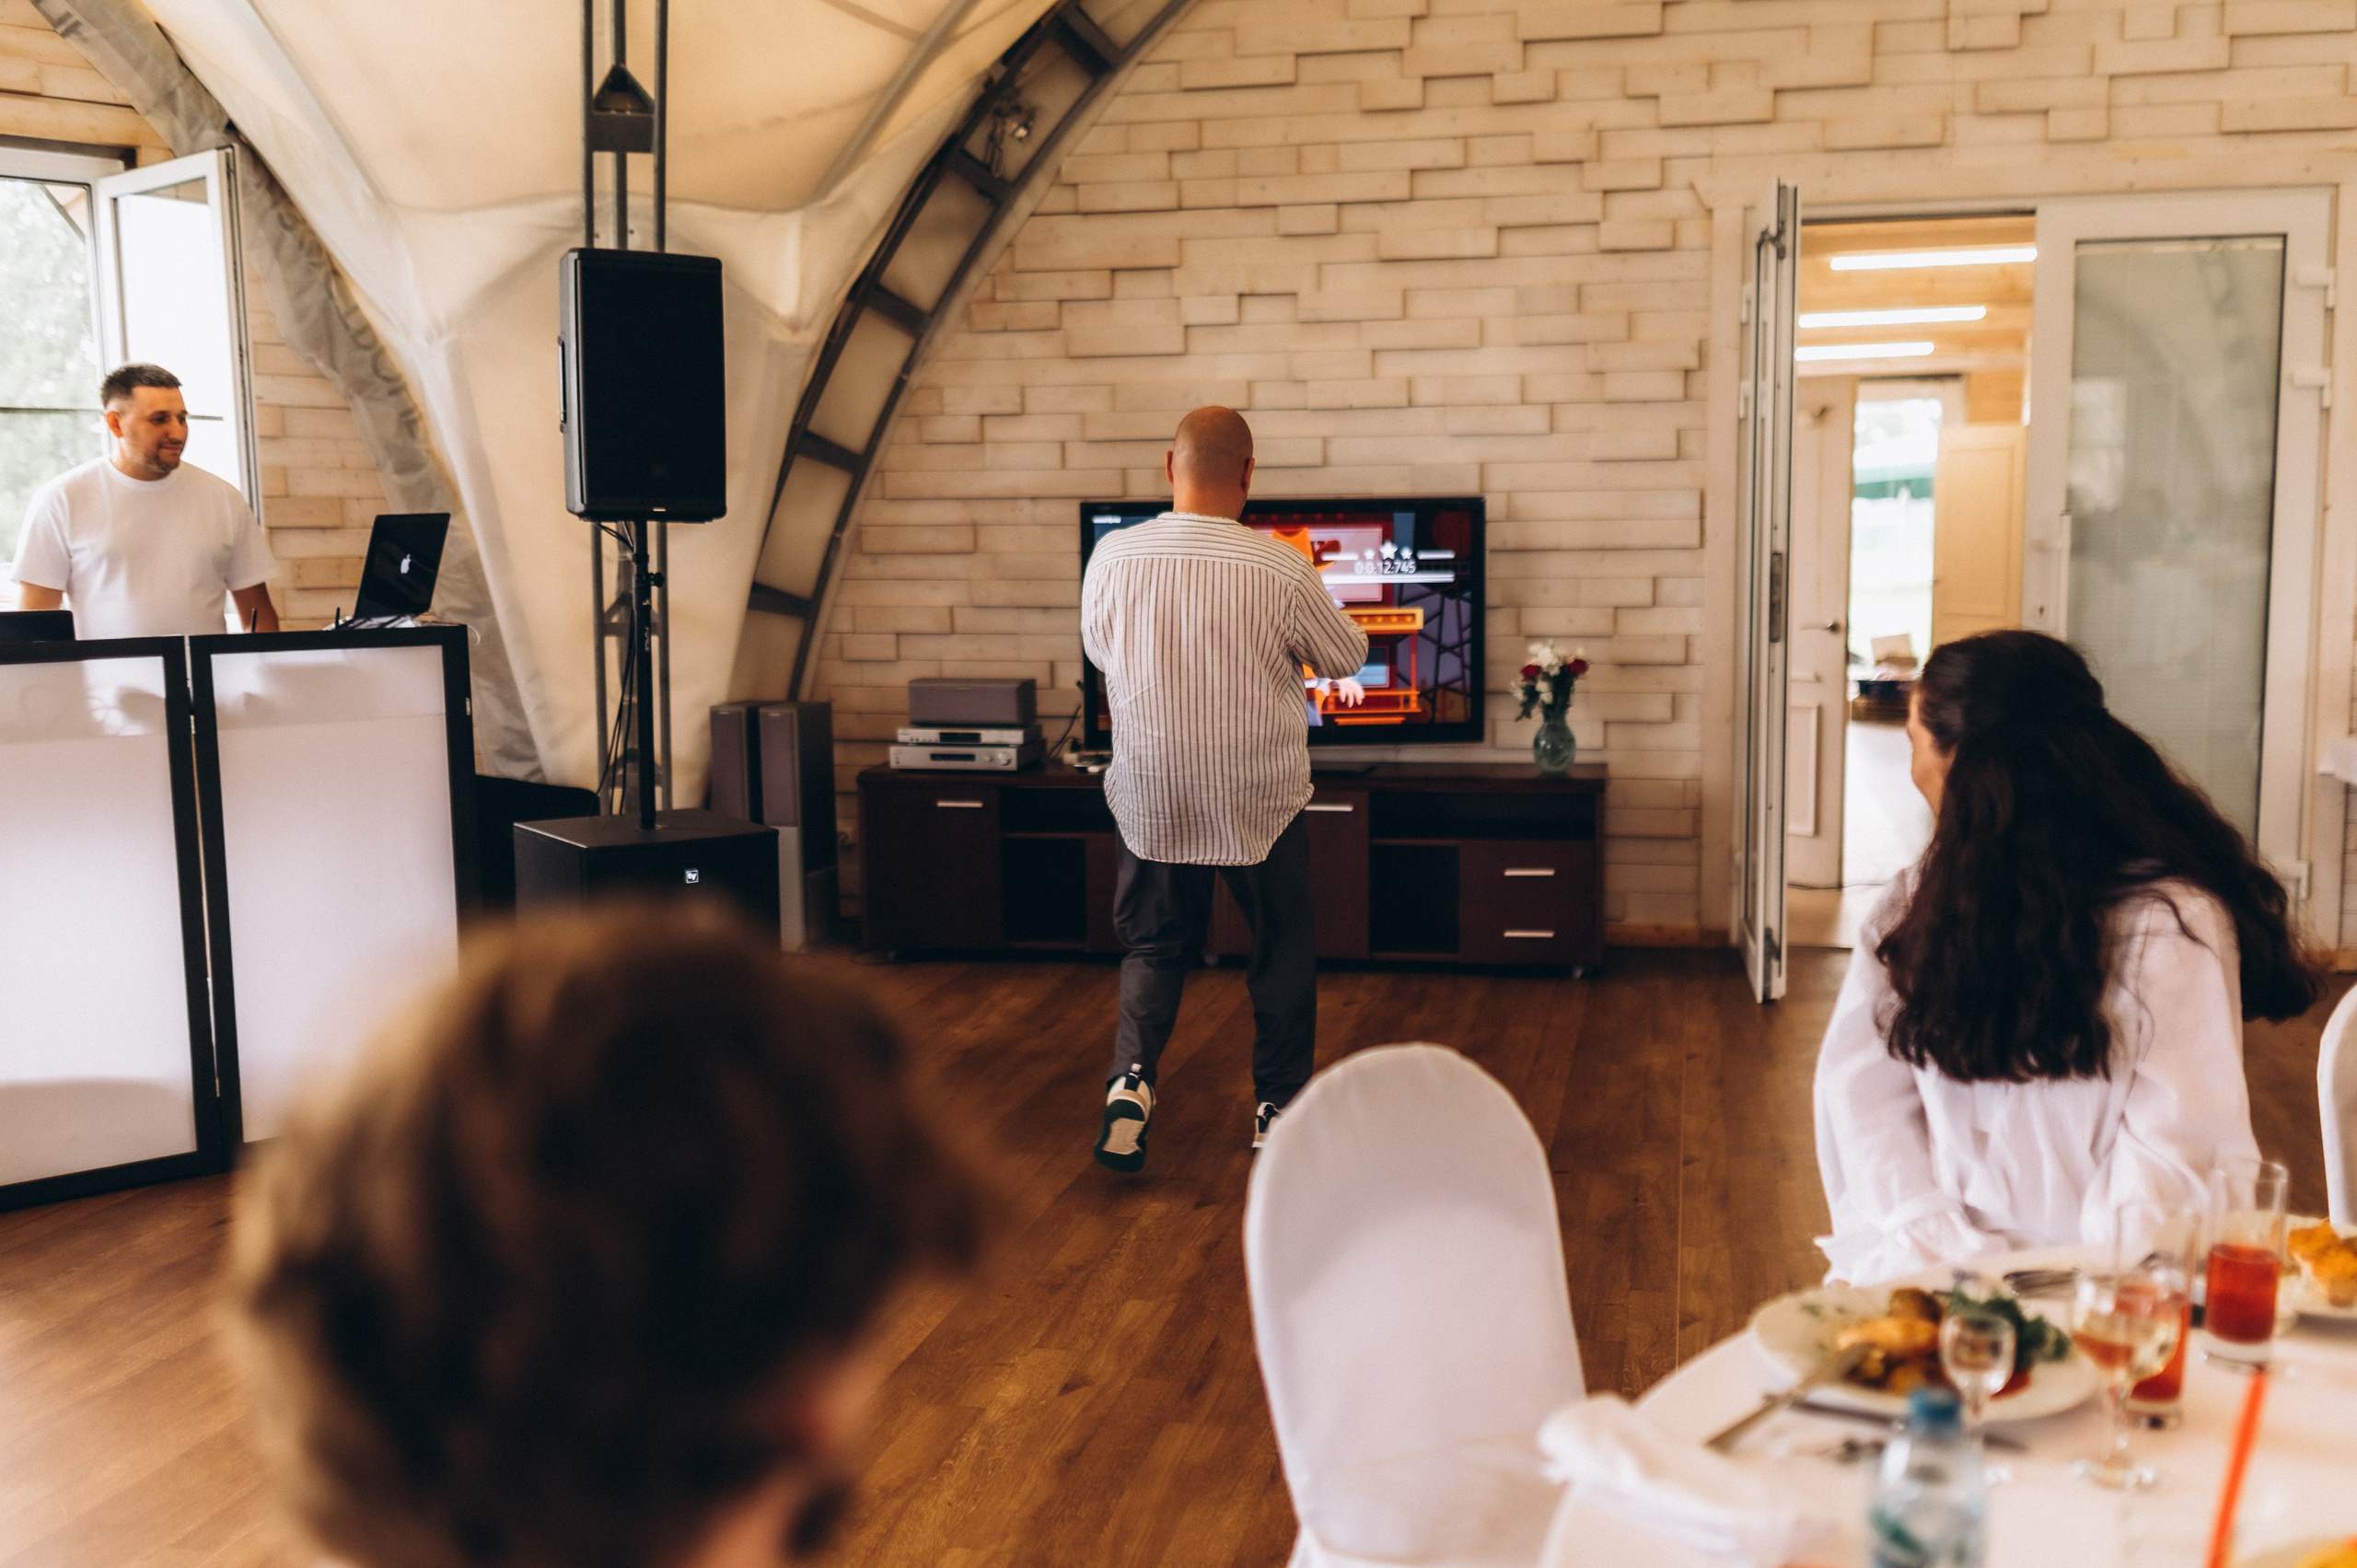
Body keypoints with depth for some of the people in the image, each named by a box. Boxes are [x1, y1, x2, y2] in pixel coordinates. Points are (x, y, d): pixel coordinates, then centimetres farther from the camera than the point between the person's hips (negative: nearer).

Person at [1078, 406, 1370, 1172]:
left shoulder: (1112, 557, -9)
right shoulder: (1281, 570, -16)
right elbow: (1348, 660, 1)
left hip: (1152, 800, 2)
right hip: (1260, 801, -2)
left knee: (1154, 948, 16)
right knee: (1283, 953, 16)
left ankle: (1131, 1079, -5)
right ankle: (1278, 1108, 22)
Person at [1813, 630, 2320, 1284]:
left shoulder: (2167, 921, -6)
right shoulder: (1922, 898, 11)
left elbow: (2181, 1152, -11)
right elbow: (1861, 1084, 3)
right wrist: (1926, 1238, -11)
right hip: (1952, 1258, 5)